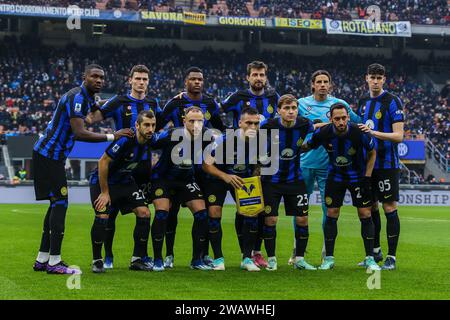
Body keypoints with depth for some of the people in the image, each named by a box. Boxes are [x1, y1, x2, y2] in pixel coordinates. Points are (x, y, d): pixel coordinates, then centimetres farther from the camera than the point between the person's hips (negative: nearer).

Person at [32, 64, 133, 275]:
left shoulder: (86, 99, 14)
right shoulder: (77, 97, -18)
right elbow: (80, 133, -27)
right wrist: (112, 136, -23)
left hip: (51, 156, 10)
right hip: (48, 155, -10)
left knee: (57, 204, 12)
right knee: (60, 203, -11)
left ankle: (42, 259, 16)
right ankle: (54, 262, -10)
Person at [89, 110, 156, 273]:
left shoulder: (149, 143, -8)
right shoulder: (125, 140, -29)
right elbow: (103, 162, -24)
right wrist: (105, 192, -19)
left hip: (125, 182, 6)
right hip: (102, 181, -6)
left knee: (144, 213, -6)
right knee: (102, 216, -21)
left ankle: (137, 260, 4)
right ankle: (97, 261, -2)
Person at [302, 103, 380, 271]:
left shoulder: (359, 133, -25)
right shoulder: (323, 133, -21)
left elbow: (372, 153, -7)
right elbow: (307, 146, 1)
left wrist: (367, 178, -10)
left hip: (358, 176, -1)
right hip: (335, 177, 1)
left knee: (365, 214, -4)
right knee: (331, 215, -2)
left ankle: (370, 258, 4)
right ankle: (329, 258, 7)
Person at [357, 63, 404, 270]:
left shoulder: (393, 102, -8)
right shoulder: (362, 102, 12)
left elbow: (399, 136, -14)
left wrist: (375, 133, -25)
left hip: (386, 164, -6)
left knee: (389, 208, -5)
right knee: (370, 207, 11)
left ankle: (391, 257, -1)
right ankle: (375, 252, 23)